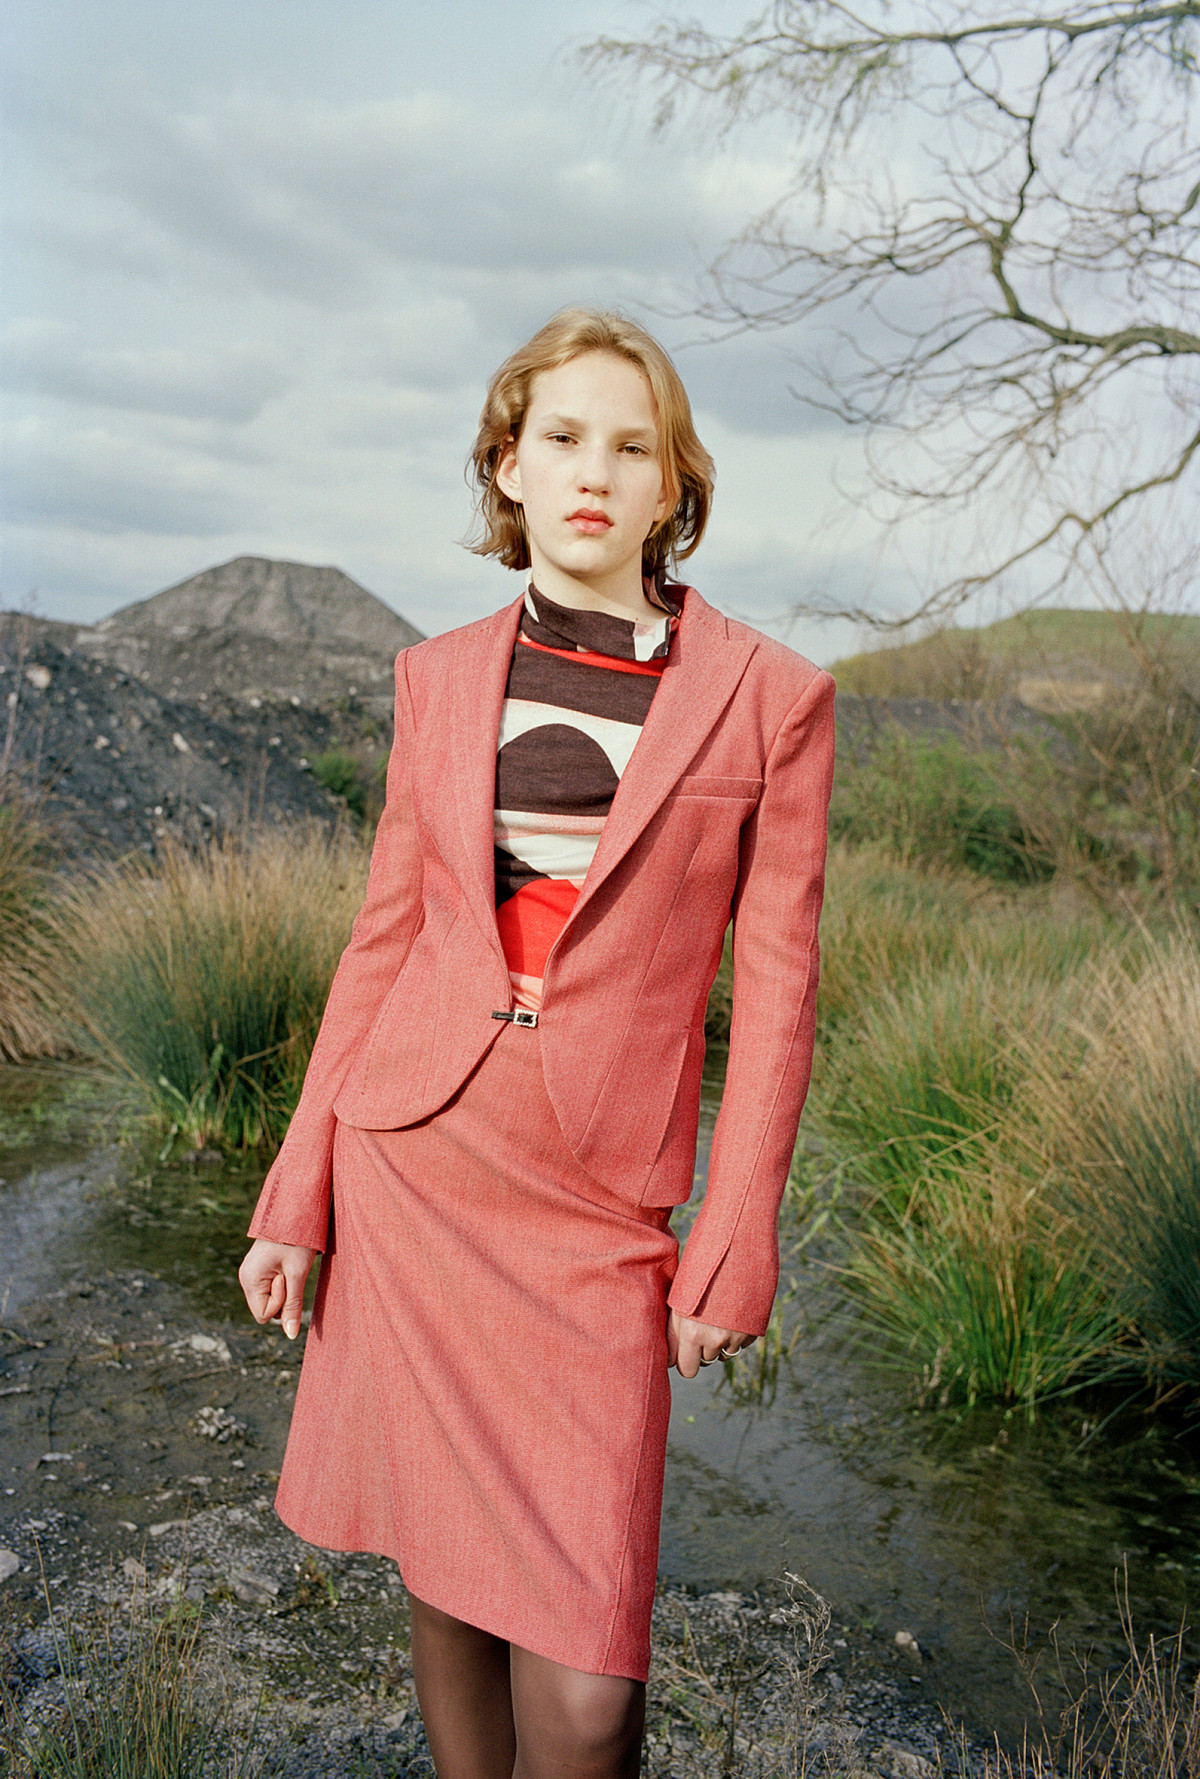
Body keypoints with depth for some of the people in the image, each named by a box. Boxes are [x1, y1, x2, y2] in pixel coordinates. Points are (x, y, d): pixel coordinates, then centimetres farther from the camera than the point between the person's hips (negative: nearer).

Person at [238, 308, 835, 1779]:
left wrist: (733, 1248, -4)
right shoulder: (440, 679, 5)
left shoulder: (768, 697, -3)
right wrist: (296, 1199, 5)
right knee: (444, 1569, 13)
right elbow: (384, 938, 8)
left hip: (597, 1213, -2)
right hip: (410, 1163, 3)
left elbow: (773, 987, -1)